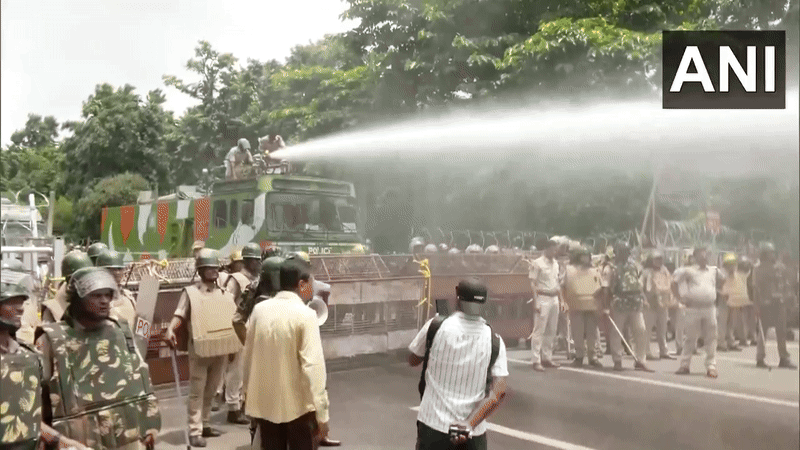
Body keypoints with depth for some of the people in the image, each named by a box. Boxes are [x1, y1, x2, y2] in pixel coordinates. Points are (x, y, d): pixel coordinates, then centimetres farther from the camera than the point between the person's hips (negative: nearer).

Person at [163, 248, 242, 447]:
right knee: (197, 391, -3)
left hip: (220, 349, 5)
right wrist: (170, 330, -30)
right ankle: (195, 431, 1)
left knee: (211, 390, 14)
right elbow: (179, 315, -12)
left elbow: (235, 318, 15)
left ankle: (205, 425, 25)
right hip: (199, 349, -5)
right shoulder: (190, 292, -2)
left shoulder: (225, 294, 12)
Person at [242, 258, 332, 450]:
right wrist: (322, 413, -17)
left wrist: (248, 392, 21)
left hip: (264, 402, 5)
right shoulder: (305, 315, -16)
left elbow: (248, 356, 7)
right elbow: (312, 366, -21)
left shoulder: (259, 309, 0)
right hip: (298, 405, -5)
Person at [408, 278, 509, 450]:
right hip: (474, 435, 1)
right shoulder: (495, 342, -5)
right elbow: (499, 393, -12)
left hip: (432, 425, -1)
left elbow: (413, 361, 8)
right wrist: (470, 425, -13)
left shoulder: (435, 326, -9)